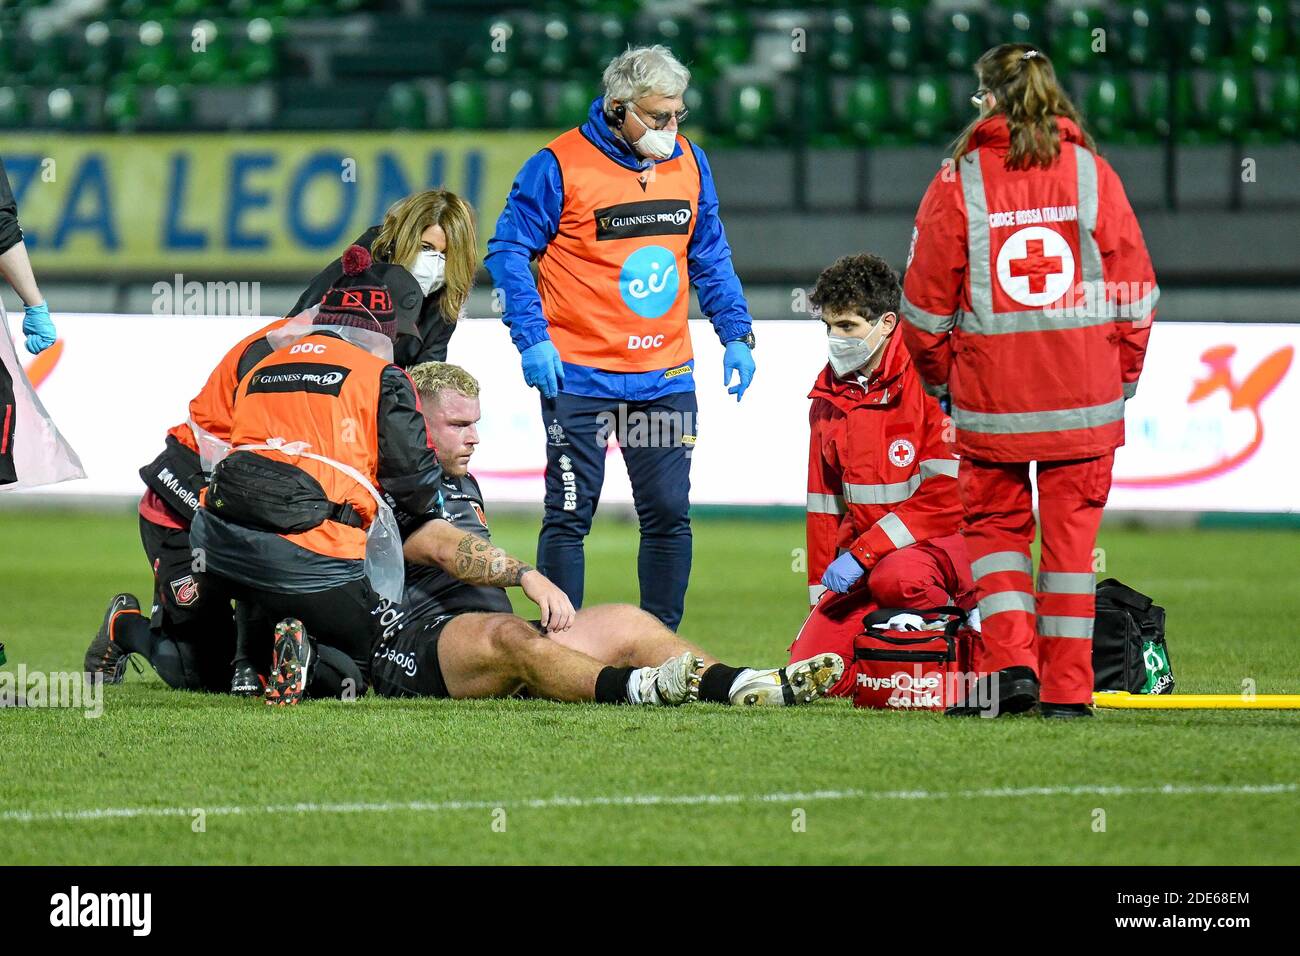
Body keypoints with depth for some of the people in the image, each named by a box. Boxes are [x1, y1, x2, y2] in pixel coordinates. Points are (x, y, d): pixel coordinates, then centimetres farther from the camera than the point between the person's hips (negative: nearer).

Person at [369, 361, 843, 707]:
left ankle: (735, 684, -29)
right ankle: (631, 689, -65)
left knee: (625, 623, -7)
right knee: (506, 635, -39)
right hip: (415, 639, -9)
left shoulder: (463, 486, 30)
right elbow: (443, 548, -20)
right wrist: (527, 576, -31)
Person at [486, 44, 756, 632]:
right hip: (578, 377, -5)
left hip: (666, 377, 5)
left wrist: (735, 334, 9)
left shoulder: (689, 163, 7)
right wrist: (533, 340, -14)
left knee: (669, 515, 4)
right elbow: (508, 253, -5)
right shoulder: (559, 166, -9)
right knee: (570, 516, -2)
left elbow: (710, 258, 18)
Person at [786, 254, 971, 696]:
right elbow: (824, 502, 18)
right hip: (864, 554, 6)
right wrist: (820, 590, 13)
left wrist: (861, 555, -21)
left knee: (896, 578, -40)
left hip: (944, 541, -6)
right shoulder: (829, 393, 9)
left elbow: (944, 499, -19)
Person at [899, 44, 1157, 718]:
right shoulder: (1092, 174, 1)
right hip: (1085, 396, 1)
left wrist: (940, 376, 16)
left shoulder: (958, 183, -3)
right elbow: (1134, 292, 2)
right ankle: (1067, 689, 8)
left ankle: (1012, 663, -3)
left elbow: (926, 301, 1)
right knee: (1070, 532, 8)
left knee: (996, 523, 14)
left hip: (991, 395, -1)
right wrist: (1122, 377, 13)